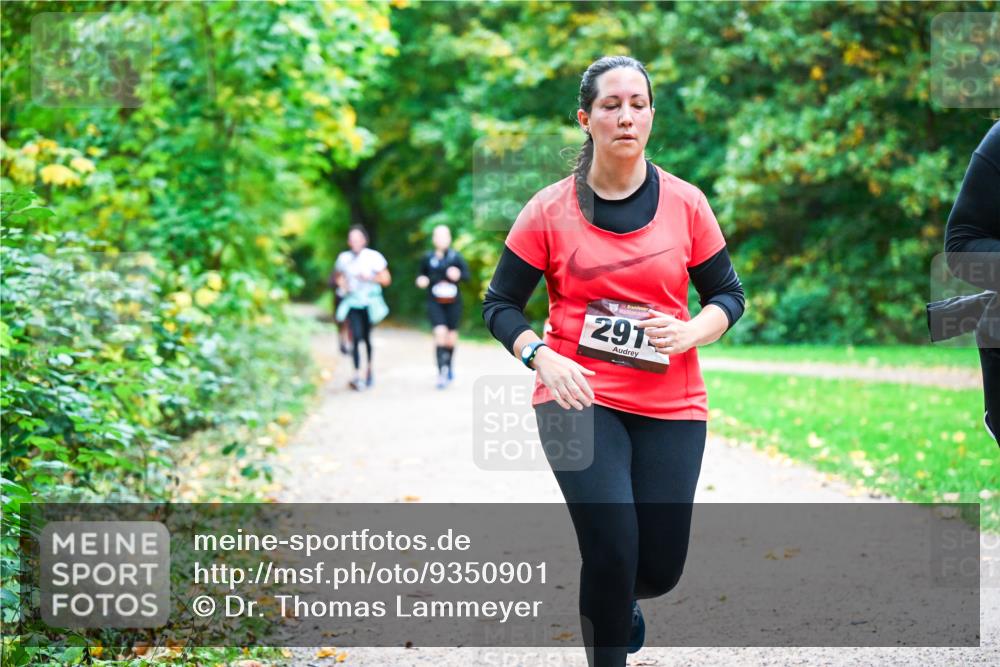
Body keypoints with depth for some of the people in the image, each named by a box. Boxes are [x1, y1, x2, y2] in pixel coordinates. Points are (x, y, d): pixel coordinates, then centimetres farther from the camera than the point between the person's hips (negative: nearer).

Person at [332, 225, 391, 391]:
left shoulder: (374, 257, -4)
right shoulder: (344, 258, 2)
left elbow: (386, 279, -2)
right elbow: (337, 276, 19)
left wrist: (370, 277, -17)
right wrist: (342, 284, -3)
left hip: (370, 302, 0)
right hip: (352, 302, 0)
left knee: (367, 337, 9)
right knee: (356, 336, -13)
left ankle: (369, 369, 31)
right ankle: (357, 375, -17)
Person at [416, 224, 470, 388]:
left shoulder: (456, 256, -3)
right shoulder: (428, 258, 1)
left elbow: (467, 275, -2)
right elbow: (422, 275, 14)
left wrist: (458, 275, -23)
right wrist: (421, 281, -7)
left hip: (453, 302, 1)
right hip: (435, 302, -1)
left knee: (451, 337, 9)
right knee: (440, 332, -18)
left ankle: (448, 366, 35)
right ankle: (441, 371, -17)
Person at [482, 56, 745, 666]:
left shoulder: (685, 203, 2)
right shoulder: (550, 210, -2)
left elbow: (729, 295, 9)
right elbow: (501, 304, 4)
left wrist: (689, 331, -12)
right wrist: (542, 358, -14)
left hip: (670, 405, 2)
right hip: (578, 397, -2)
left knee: (659, 568, 5)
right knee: (612, 551, -16)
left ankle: (620, 598, 43)